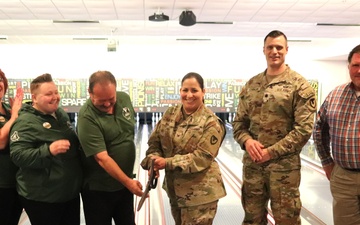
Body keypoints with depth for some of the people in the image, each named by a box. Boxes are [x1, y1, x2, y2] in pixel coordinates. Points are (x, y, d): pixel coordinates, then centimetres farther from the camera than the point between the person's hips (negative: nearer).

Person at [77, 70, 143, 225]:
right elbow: (102, 158, -27)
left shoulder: (124, 98, -6)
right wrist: (128, 182, -27)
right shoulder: (87, 117, -25)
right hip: (98, 189, -5)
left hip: (125, 182, 6)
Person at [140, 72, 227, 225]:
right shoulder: (170, 114, 1)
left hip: (200, 192, -6)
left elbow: (201, 158, -21)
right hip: (174, 188, 6)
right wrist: (153, 162, -15)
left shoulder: (211, 123, -15)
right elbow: (155, 142, 4)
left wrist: (168, 163, -25)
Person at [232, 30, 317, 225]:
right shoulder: (251, 85, 8)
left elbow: (304, 128, -12)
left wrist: (272, 152, -16)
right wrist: (247, 140, -11)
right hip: (252, 164, 4)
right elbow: (238, 122, 10)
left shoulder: (299, 85, -5)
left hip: (284, 165, -4)